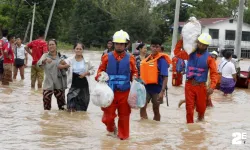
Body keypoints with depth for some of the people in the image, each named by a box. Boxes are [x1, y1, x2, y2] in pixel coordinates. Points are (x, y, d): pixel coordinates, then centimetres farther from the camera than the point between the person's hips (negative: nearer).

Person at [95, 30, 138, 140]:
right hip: (110, 91, 0)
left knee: (124, 114, 7)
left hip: (124, 92, 0)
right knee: (108, 115, 3)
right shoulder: (107, 57, 0)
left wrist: (134, 78, -9)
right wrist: (100, 77, -13)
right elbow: (100, 70, 7)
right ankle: (111, 129, 34)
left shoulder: (130, 58, 1)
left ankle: (123, 135, 22)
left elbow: (134, 72, 12)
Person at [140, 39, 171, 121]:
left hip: (156, 88, -5)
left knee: (156, 109, 8)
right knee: (142, 107, -7)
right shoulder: (147, 59, 8)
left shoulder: (162, 60, -11)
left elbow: (165, 77, -16)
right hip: (146, 87, 5)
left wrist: (162, 91, -22)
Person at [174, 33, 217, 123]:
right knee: (189, 108, 0)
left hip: (201, 86, -1)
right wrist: (181, 40, 6)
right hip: (189, 85, 1)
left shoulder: (209, 57, -4)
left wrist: (212, 86, -22)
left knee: (201, 108, 8)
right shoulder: (190, 53, 5)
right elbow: (177, 52, 15)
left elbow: (213, 73, -9)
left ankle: (200, 122, 36)